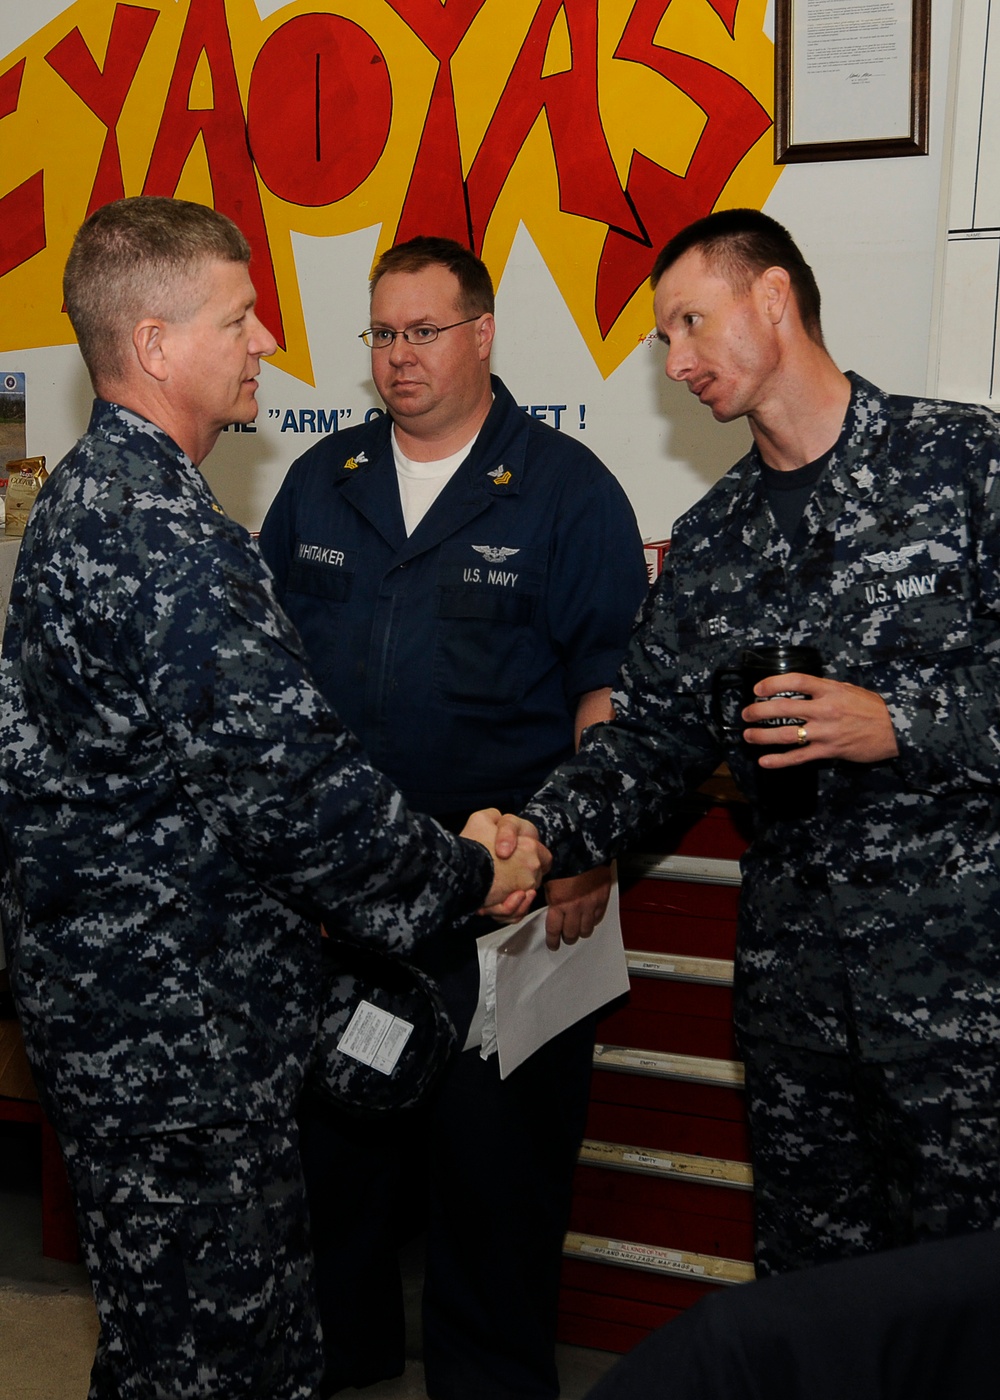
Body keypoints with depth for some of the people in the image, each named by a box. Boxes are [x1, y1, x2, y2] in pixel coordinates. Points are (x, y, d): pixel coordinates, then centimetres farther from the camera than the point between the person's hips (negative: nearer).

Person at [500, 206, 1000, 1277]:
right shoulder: (707, 543, 12)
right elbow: (652, 734, 7)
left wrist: (900, 724, -19)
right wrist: (542, 834, -8)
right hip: (790, 965, 5)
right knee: (804, 1272, 14)